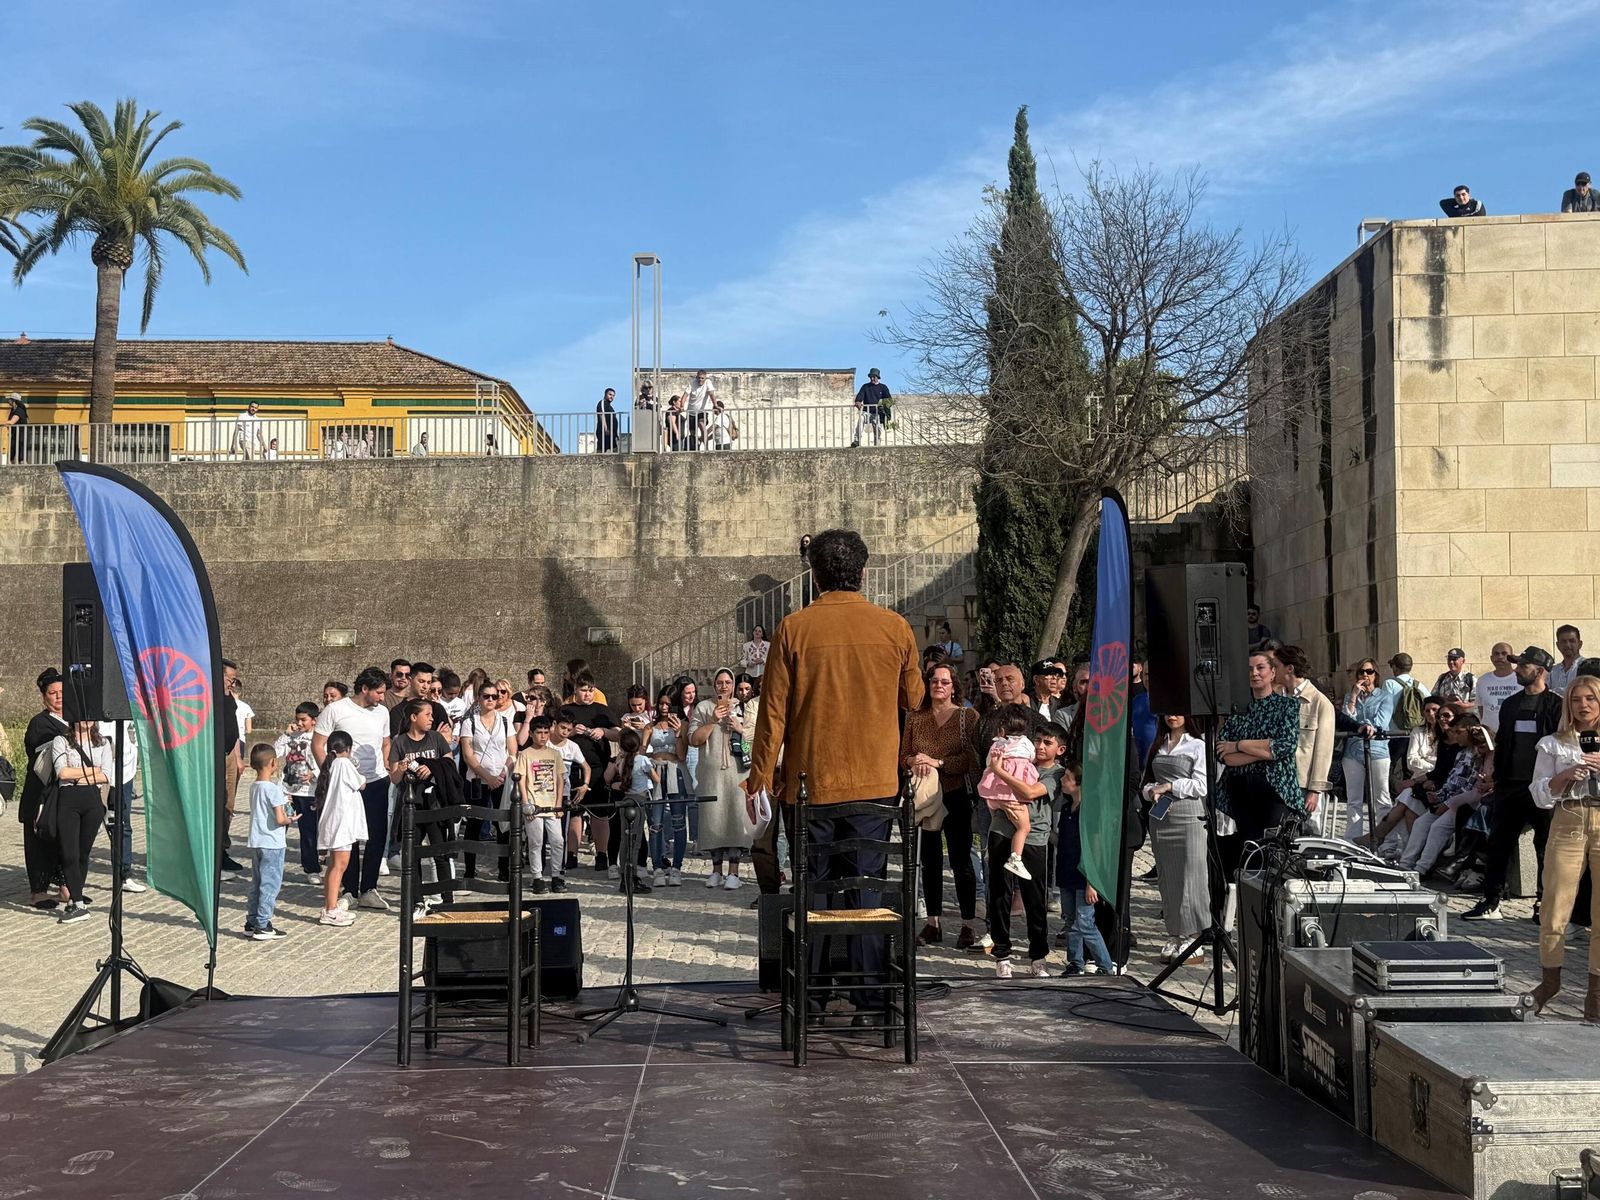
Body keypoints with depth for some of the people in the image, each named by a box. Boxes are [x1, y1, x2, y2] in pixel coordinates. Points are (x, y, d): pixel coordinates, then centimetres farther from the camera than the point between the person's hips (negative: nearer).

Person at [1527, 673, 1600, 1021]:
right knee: (1554, 911, 0)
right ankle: (1549, 981, 18)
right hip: (1568, 825, 0)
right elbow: (1541, 795, 4)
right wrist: (1566, 775, -11)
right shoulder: (1553, 744, 10)